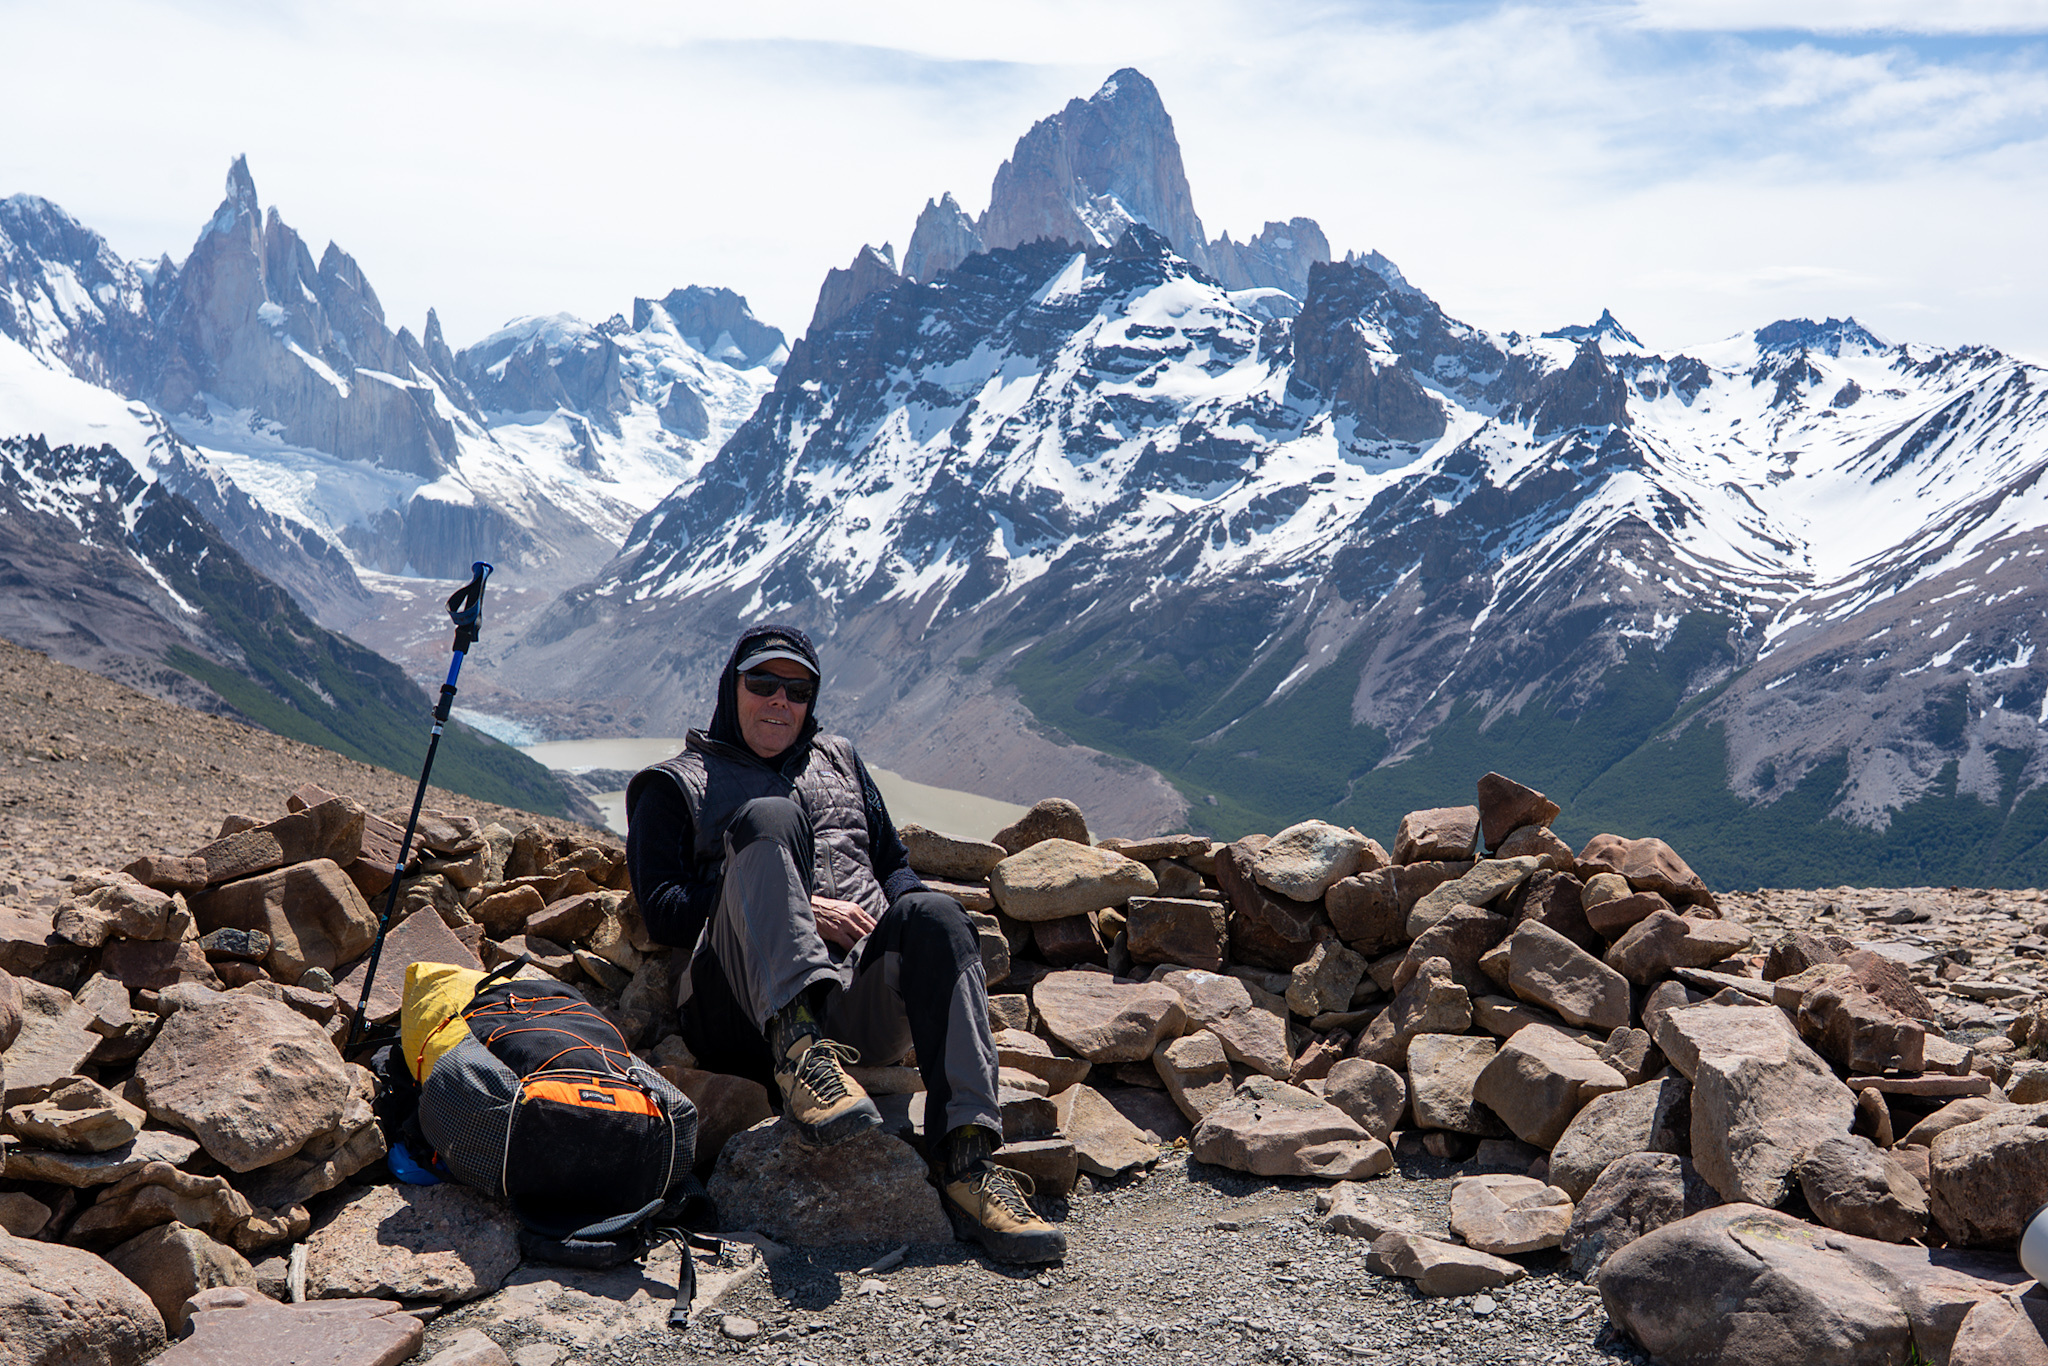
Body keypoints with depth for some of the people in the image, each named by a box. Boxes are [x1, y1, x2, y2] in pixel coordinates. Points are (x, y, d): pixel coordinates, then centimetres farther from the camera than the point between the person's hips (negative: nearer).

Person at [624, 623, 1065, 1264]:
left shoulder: (841, 761, 34)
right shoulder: (677, 783, 22)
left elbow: (895, 866, 32)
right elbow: (663, 907, 6)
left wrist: (911, 925, 6)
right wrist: (799, 911, -6)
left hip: (861, 995, 3)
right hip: (748, 1007, -3)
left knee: (933, 913, -31)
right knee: (769, 817, -27)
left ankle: (967, 1156, -42)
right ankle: (799, 1047, -46)